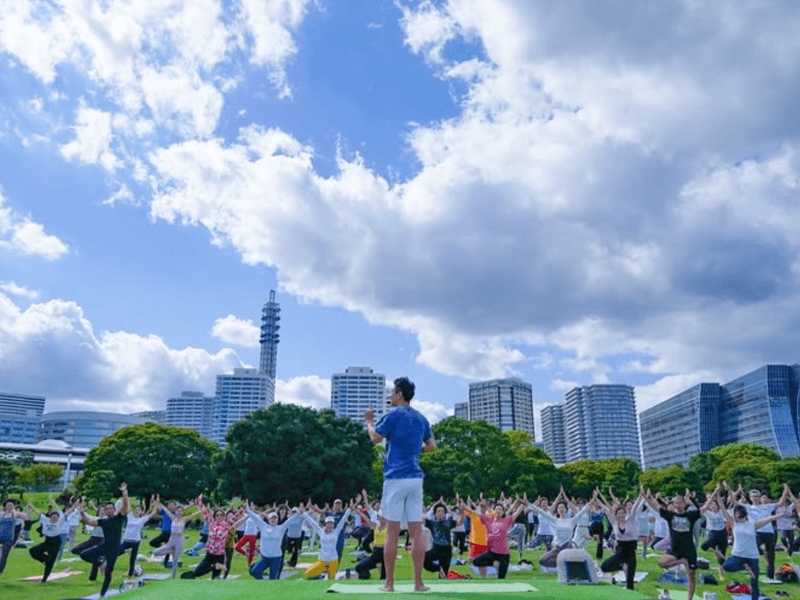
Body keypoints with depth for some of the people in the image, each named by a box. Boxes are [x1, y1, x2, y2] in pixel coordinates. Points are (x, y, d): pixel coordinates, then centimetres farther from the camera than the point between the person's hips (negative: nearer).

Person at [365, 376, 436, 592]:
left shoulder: (393, 415, -6)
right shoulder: (421, 419, 12)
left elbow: (375, 438, 0)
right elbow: (432, 445, 17)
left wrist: (369, 421, 16)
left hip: (396, 478, -5)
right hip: (416, 478, 5)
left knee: (392, 532, 0)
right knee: (416, 532, 5)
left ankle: (389, 583, 6)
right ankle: (418, 582, 7)